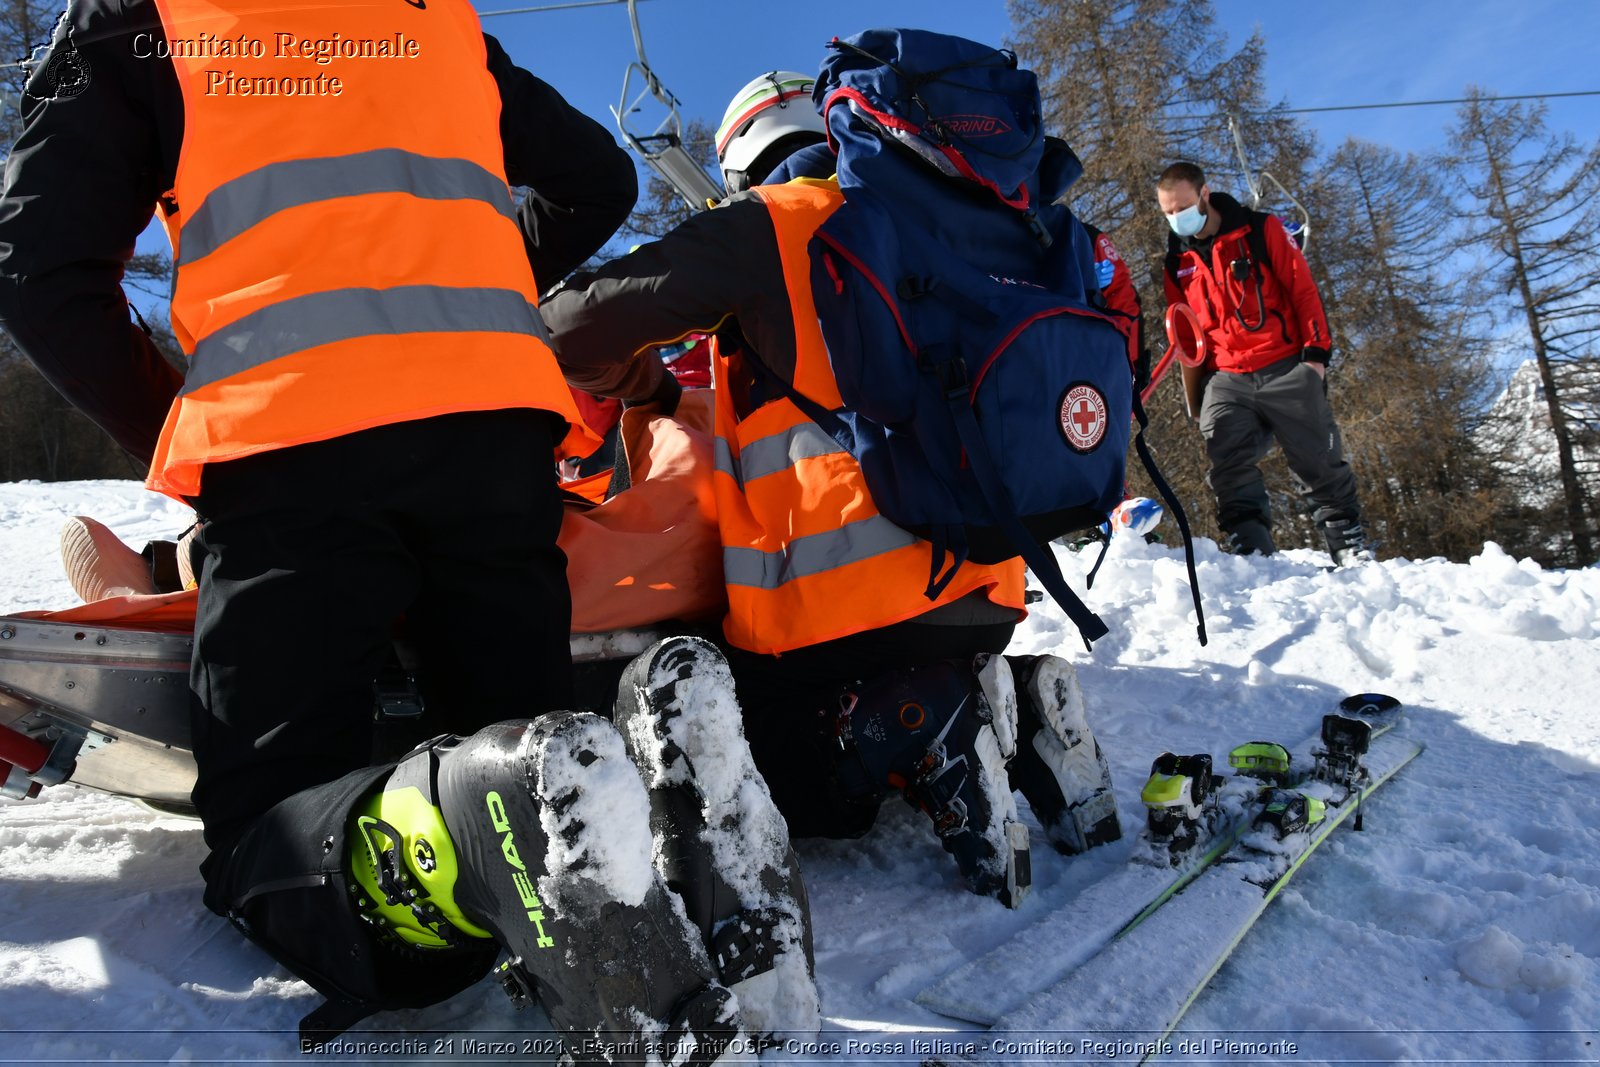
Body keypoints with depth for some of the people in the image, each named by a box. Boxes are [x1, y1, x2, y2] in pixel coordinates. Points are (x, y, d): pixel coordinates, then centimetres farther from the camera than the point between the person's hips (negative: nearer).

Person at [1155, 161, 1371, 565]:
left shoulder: (1261, 230, 2)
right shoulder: (1176, 261, 12)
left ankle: (1350, 544, 18)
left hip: (1287, 369, -3)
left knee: (1319, 461, 5)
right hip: (1226, 381, 3)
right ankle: (1250, 548, -7)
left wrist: (1316, 351, -8)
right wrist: (1195, 386, 12)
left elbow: (1302, 289, -1)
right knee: (1229, 471, -11)